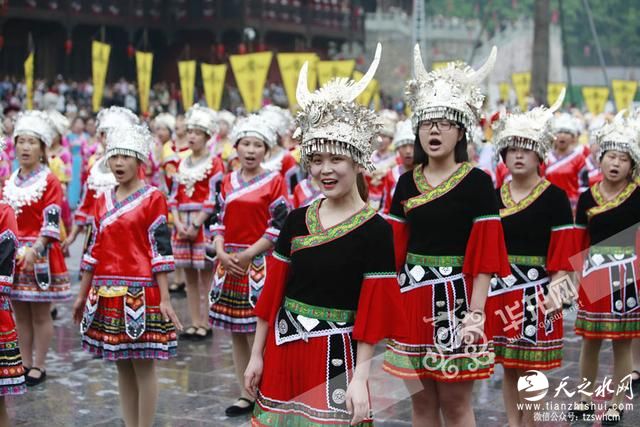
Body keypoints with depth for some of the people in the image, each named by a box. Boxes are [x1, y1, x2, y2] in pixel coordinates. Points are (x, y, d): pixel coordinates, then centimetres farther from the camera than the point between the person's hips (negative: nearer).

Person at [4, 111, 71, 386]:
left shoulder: (50, 182, -7)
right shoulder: (9, 182, 10)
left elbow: (51, 223, -15)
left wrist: (34, 249, -26)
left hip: (40, 254, -5)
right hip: (13, 253, 6)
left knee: (40, 313, 3)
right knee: (20, 313, 11)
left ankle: (39, 366, 12)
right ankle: (25, 363, 21)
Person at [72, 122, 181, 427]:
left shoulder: (153, 198, -4)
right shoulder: (103, 201, 11)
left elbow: (161, 250, -8)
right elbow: (94, 250, 15)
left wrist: (164, 299, -13)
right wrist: (82, 295, 15)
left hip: (141, 293, -5)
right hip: (108, 293, 6)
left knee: (143, 365, 1)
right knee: (122, 365, 12)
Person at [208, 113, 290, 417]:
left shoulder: (275, 181, -3)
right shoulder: (228, 181, 12)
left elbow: (278, 228, -8)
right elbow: (219, 221, 10)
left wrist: (247, 255, -14)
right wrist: (222, 253, -7)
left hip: (259, 263, -5)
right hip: (229, 263, 5)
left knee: (258, 332, -7)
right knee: (236, 333, 9)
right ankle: (246, 395, 18)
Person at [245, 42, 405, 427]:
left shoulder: (376, 230, -9)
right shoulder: (296, 221, 4)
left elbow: (373, 313, -11)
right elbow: (273, 292, 8)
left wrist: (360, 378, -14)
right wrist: (257, 355, 9)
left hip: (337, 353, -4)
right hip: (283, 348, 5)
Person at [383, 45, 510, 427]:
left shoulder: (477, 183, -6)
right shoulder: (406, 183, 7)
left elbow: (485, 256, -10)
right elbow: (394, 248, 10)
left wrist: (476, 312, -16)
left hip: (456, 297, -4)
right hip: (412, 298, 5)